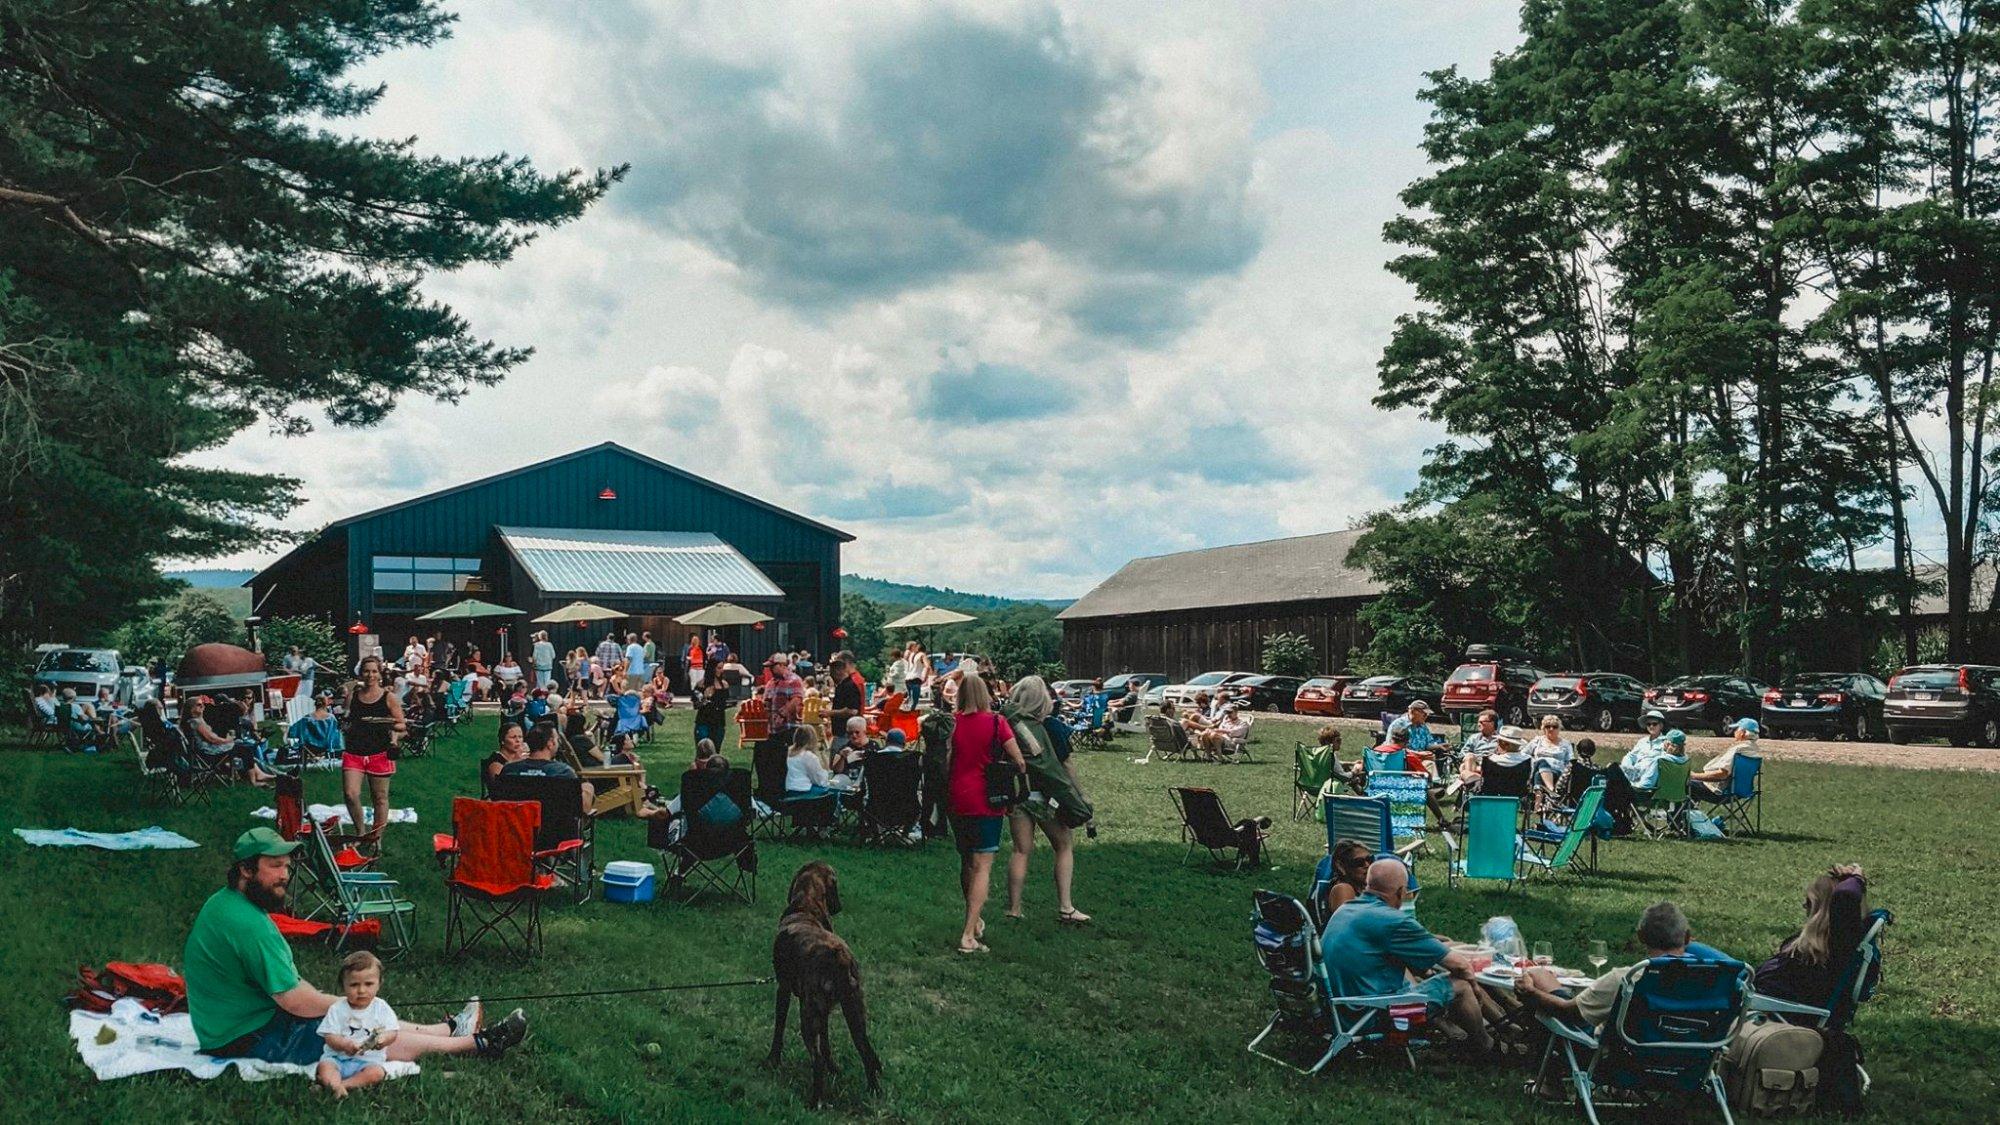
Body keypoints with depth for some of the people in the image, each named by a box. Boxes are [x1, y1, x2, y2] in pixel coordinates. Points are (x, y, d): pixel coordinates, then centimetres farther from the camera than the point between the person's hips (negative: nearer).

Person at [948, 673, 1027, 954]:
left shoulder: (952, 723, 1)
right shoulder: (996, 722, -6)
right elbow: (1019, 762, -5)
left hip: (957, 800, 4)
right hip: (987, 800, -4)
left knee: (966, 862, 19)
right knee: (982, 866, -4)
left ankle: (975, 921, 34)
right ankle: (968, 936, -12)